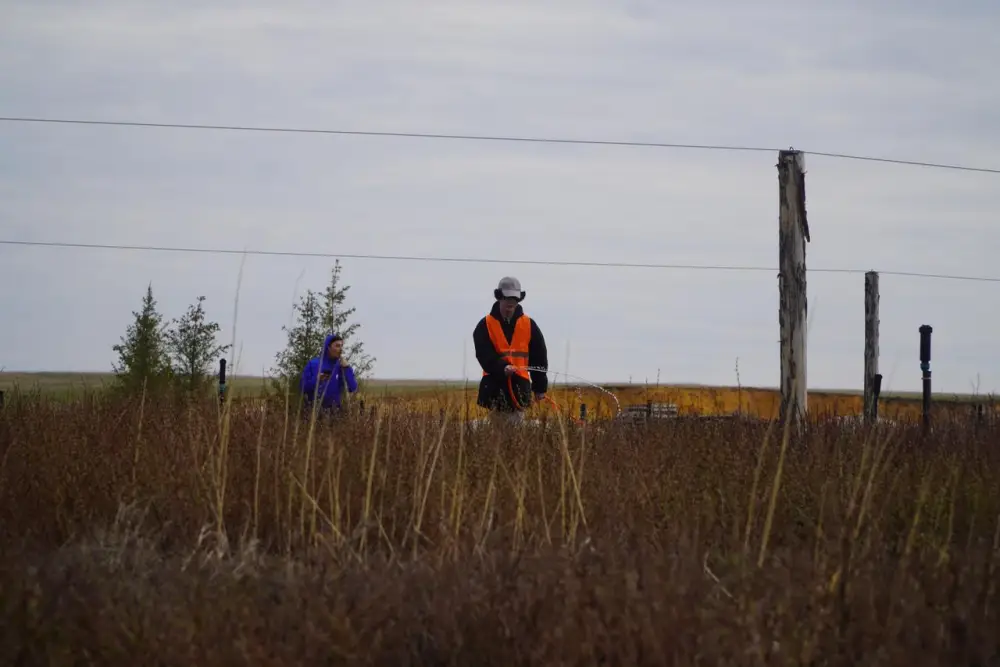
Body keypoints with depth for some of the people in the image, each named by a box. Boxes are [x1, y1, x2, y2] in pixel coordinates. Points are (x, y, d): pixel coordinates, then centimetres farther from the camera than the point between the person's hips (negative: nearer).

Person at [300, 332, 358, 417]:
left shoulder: (341, 366, 4)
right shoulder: (313, 364, 0)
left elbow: (353, 389, -5)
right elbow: (302, 387, 0)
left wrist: (347, 369, -13)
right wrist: (316, 380, -17)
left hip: (334, 412, 1)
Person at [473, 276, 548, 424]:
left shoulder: (529, 325, 8)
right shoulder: (485, 325, 2)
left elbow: (539, 357, 11)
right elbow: (484, 355, -10)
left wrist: (540, 387, 8)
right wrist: (502, 368, -28)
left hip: (519, 386, 1)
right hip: (494, 385, -1)